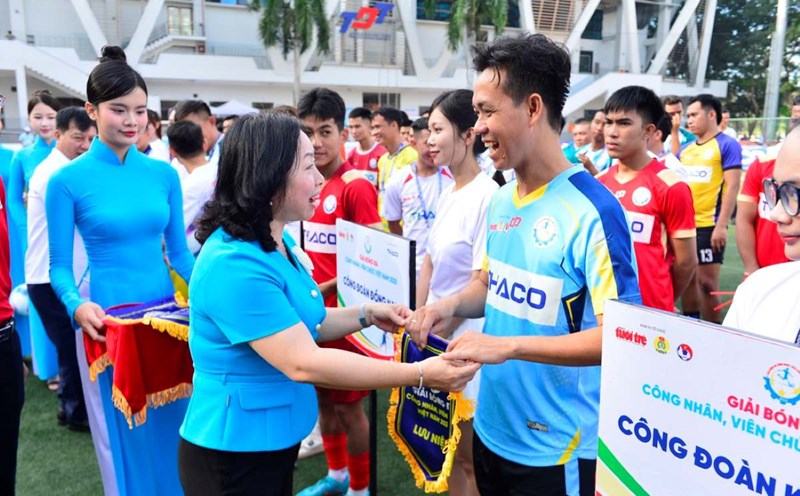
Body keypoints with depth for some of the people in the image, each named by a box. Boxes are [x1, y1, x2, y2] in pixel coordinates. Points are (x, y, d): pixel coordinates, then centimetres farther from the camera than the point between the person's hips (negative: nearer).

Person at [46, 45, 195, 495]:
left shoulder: (164, 174, 1)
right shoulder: (68, 181, -8)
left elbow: (179, 251, 7)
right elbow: (60, 266, -6)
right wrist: (78, 306, -24)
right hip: (107, 317, -3)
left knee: (171, 425, 17)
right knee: (123, 432, 13)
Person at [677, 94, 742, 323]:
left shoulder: (728, 145, -4)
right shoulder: (685, 149, 14)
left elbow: (732, 187, -11)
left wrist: (721, 226, -17)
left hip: (709, 225, -6)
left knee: (706, 281, -3)